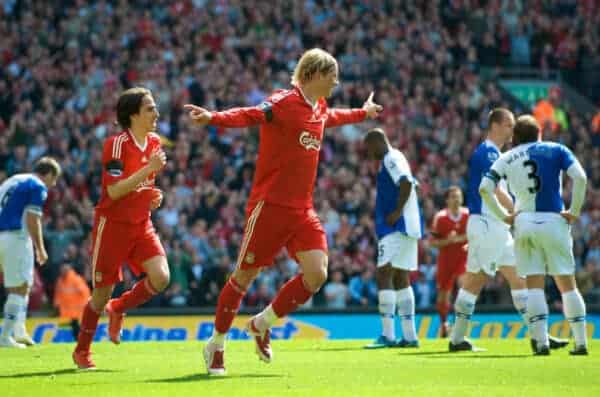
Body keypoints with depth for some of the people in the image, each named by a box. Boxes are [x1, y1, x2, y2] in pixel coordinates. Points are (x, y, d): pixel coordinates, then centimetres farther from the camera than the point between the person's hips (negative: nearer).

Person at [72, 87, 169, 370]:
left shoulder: (154, 143, 6)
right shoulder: (117, 144, -17)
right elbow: (114, 191, -24)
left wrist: (154, 197, 2)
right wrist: (149, 169, -27)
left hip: (141, 224, 6)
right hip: (112, 225, -6)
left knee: (161, 277, -16)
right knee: (102, 295, 1)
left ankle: (118, 309, 13)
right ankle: (82, 351, 22)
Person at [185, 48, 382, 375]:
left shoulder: (319, 109, 13)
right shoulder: (285, 101, -13)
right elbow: (251, 115, -30)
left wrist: (363, 112, 55)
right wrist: (214, 118, -49)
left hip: (302, 210, 7)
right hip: (270, 205, -7)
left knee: (316, 274, -9)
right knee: (245, 276, 2)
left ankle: (261, 324, 12)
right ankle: (216, 345, 20)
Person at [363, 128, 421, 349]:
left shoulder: (391, 159, -10)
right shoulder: (392, 159, 20)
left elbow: (406, 183, -25)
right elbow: (410, 183, 24)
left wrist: (397, 212, -20)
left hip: (397, 227, -10)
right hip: (404, 229, 10)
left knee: (384, 275, -12)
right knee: (401, 278, 13)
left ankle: (387, 335, -17)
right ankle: (409, 336, 14)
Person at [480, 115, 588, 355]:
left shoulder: (506, 158, 10)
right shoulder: (556, 150, 6)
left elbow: (485, 188, -2)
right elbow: (580, 177, -9)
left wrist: (503, 216, 4)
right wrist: (574, 212, -4)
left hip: (524, 221, 1)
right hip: (554, 221, -1)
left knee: (534, 285, 3)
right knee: (567, 284, 6)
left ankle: (541, 342, -7)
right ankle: (581, 343, 5)